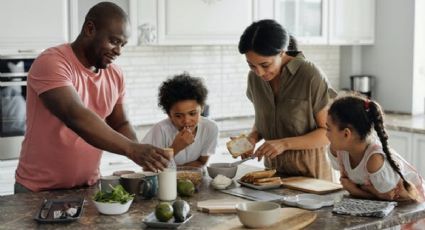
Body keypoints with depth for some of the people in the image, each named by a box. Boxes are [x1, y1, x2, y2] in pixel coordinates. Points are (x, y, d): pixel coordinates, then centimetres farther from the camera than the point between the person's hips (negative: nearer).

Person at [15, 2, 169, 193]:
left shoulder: (115, 75, 1)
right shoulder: (51, 63, -20)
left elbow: (119, 125, 10)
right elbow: (76, 117, -33)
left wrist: (143, 155, -9)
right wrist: (132, 149, -39)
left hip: (89, 186, 6)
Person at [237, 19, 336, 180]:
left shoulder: (310, 75, -16)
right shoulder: (255, 77, -1)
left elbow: (328, 132, -12)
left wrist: (285, 143, -22)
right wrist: (253, 137, -7)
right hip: (273, 168, 4)